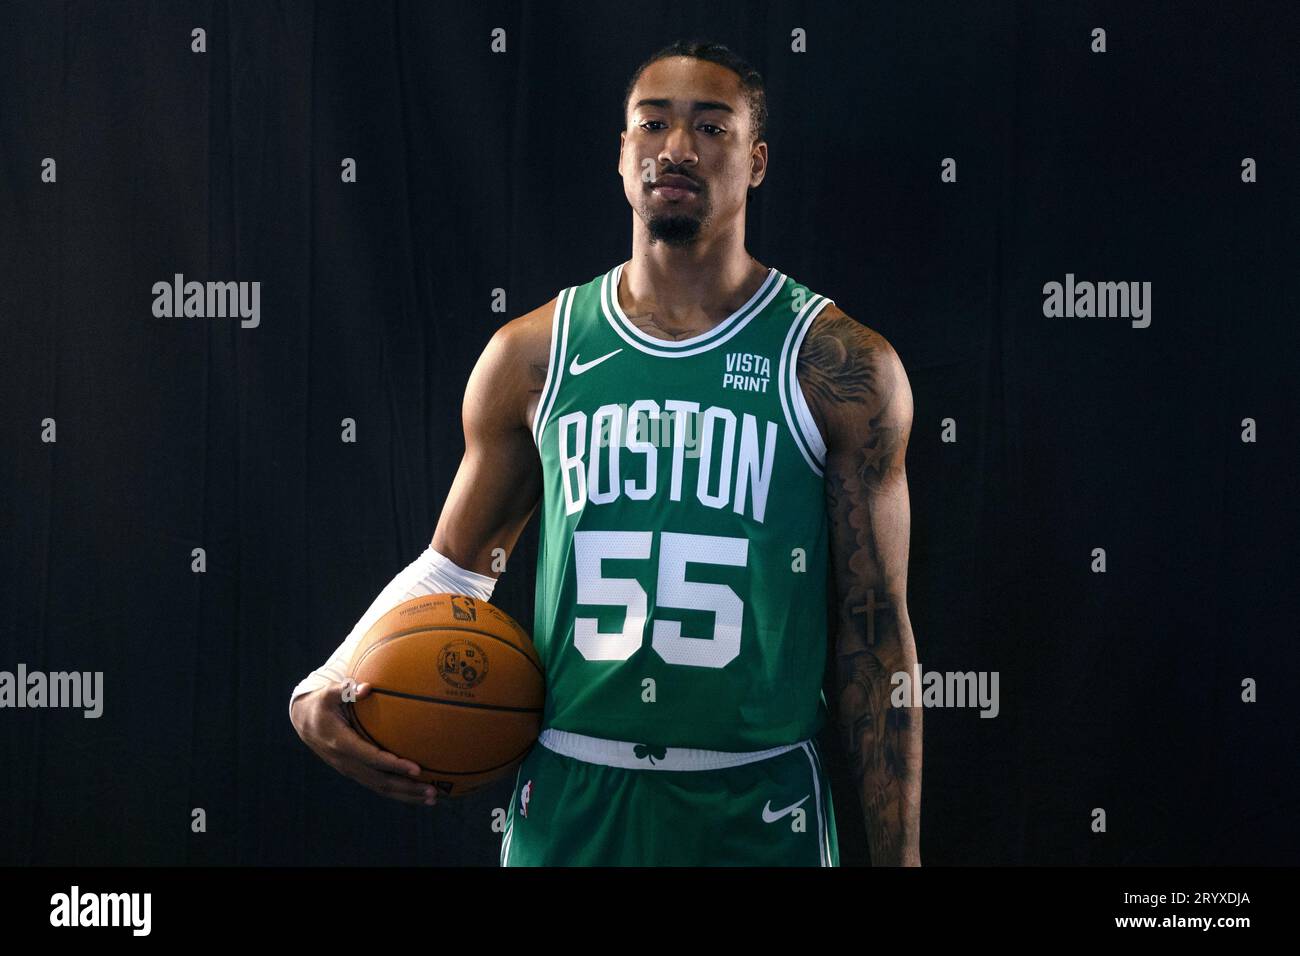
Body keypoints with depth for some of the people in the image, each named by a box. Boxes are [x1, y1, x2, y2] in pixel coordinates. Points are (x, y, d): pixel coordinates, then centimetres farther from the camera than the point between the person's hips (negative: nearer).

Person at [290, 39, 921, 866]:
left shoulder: (841, 367, -4)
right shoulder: (532, 355, 3)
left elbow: (875, 633, -2)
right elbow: (452, 568, 13)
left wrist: (899, 854, -3)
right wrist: (322, 689, -3)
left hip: (758, 811, -2)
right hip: (570, 799, 2)